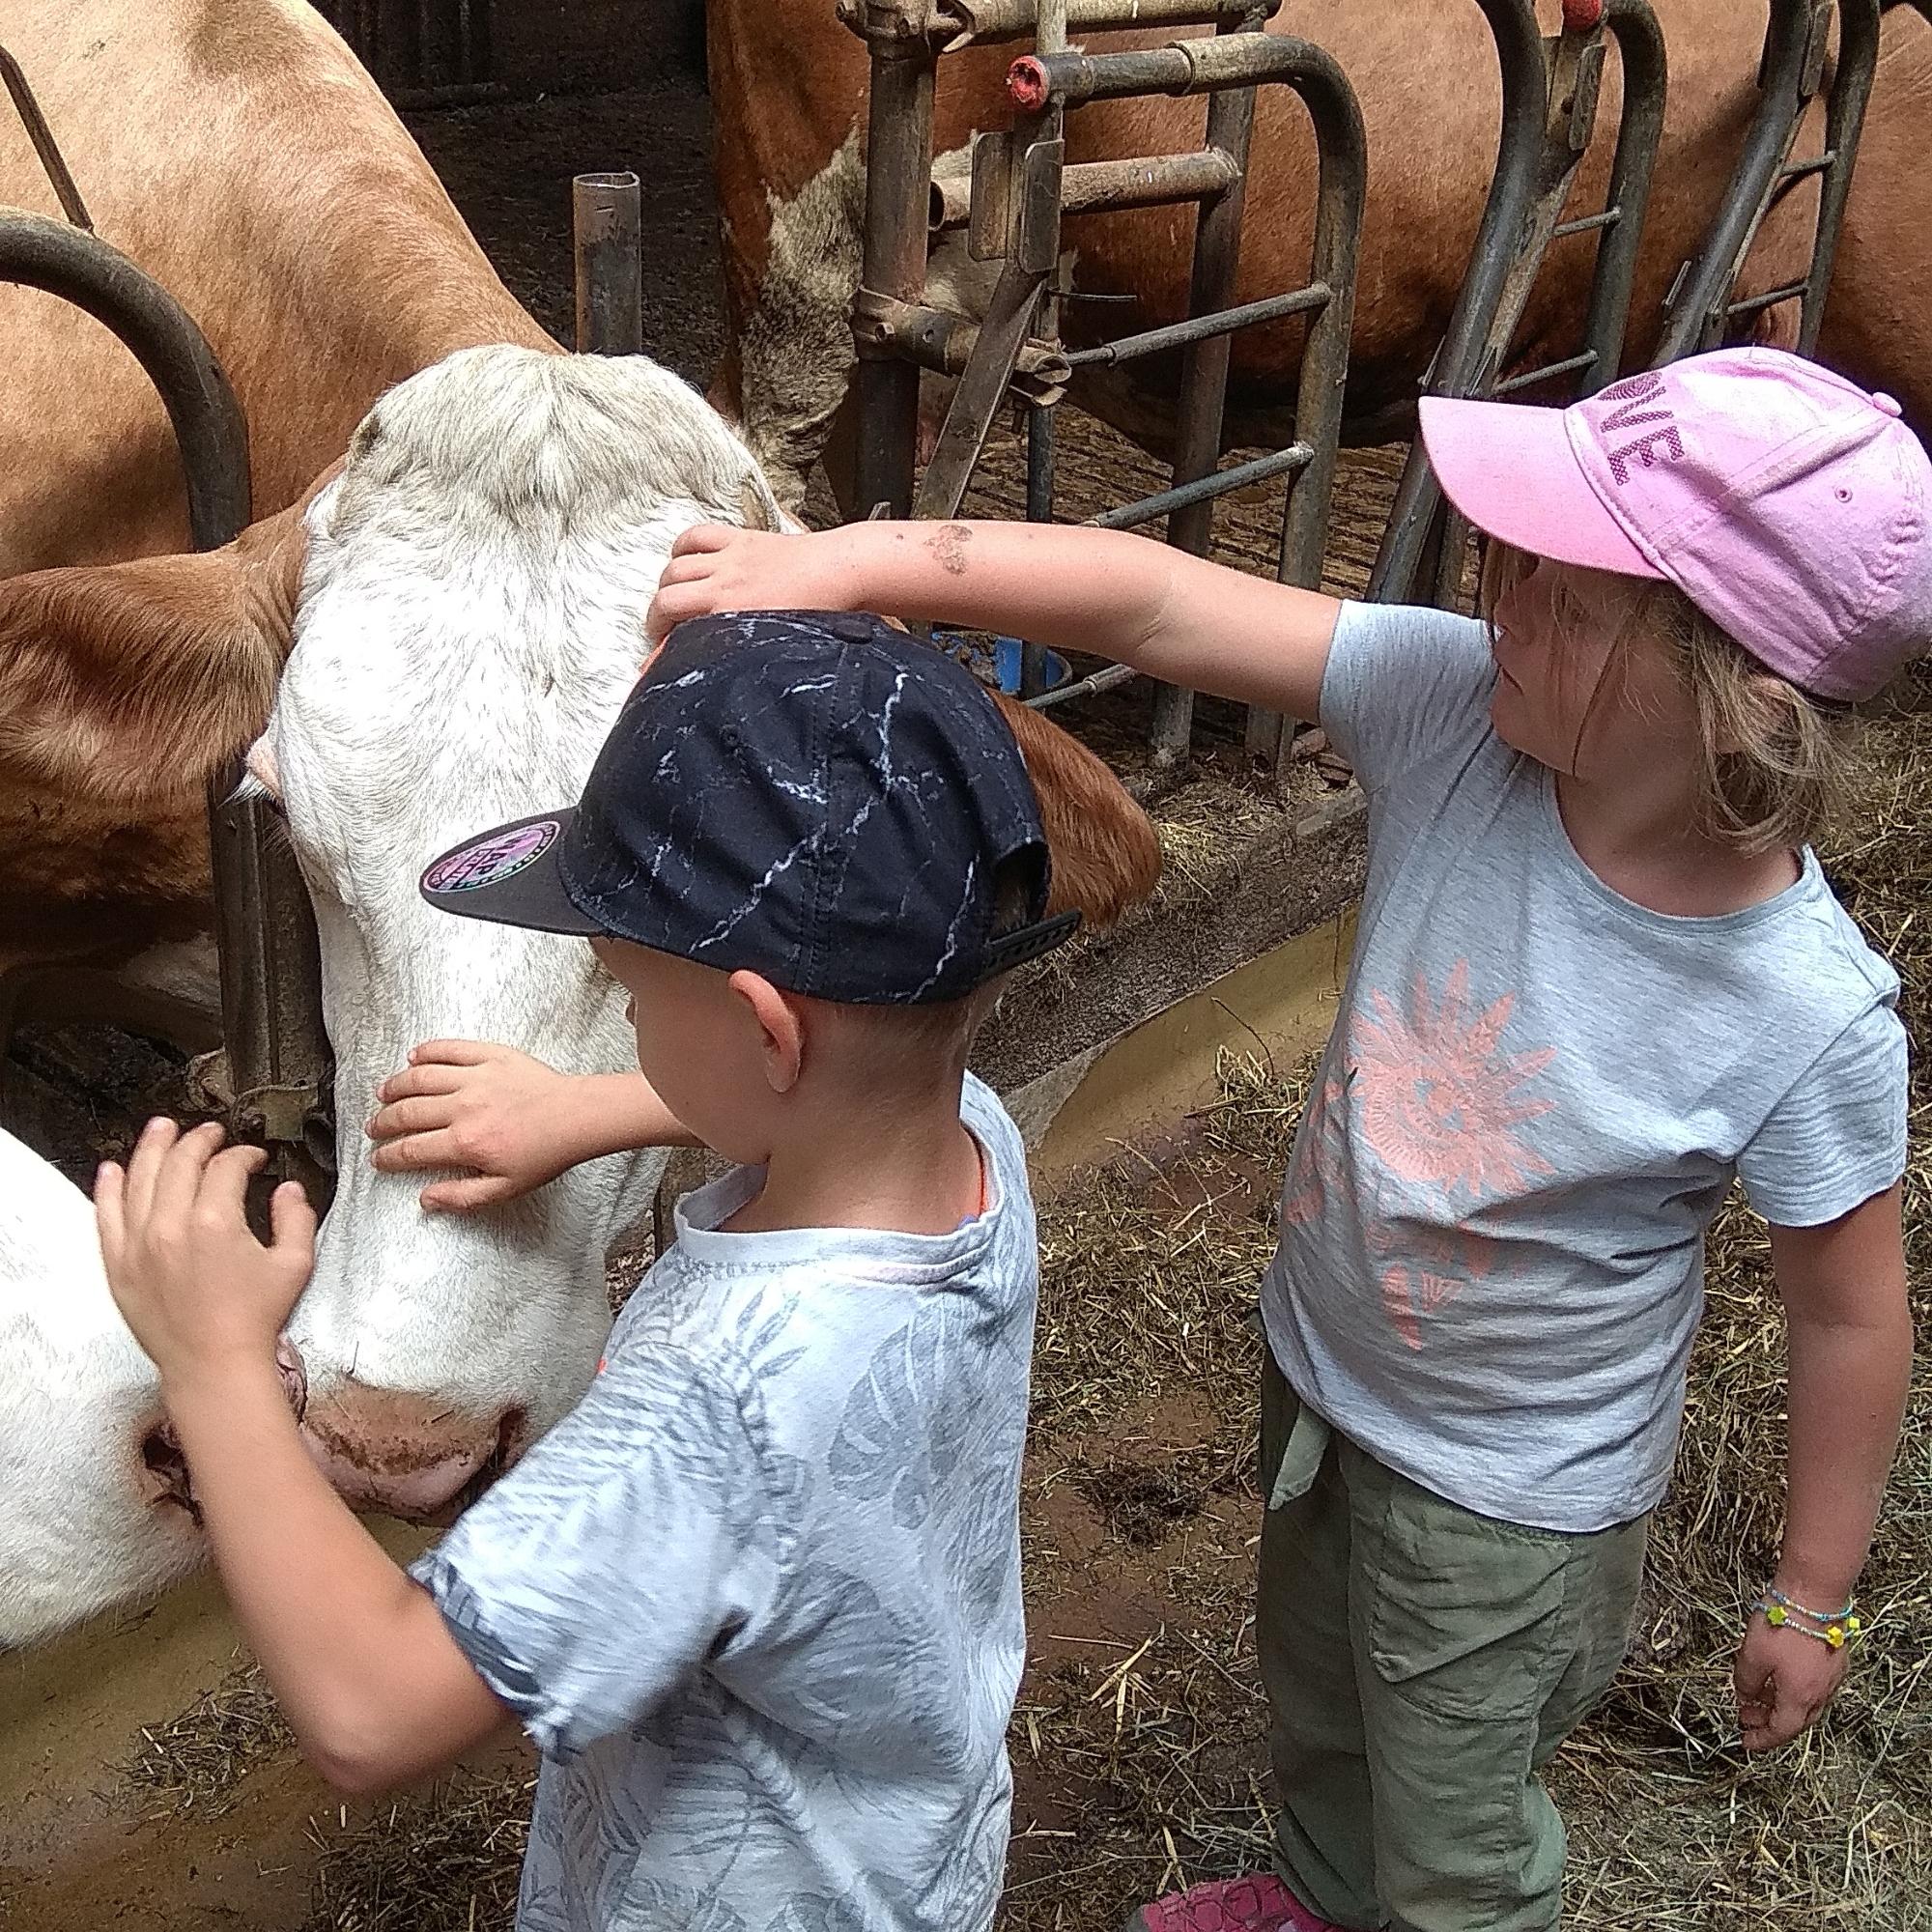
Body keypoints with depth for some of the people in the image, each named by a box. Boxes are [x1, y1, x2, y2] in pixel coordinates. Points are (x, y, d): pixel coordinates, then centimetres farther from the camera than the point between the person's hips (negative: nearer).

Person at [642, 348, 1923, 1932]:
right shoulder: (1454, 704, -25)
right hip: (1317, 1371, 6)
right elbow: (1152, 604, -28)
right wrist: (848, 559, -39)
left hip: (1511, 1502, -5)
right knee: (1317, 1709, 35)